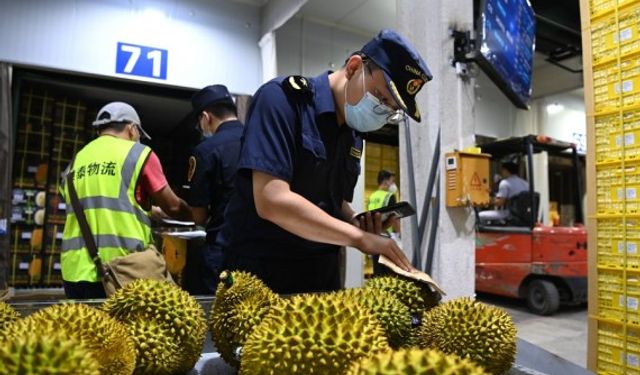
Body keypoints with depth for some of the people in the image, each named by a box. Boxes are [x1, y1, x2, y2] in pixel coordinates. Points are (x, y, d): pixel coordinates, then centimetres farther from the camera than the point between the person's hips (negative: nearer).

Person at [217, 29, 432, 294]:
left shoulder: (354, 132, 6)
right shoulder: (283, 98, -16)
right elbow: (271, 201, -27)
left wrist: (356, 223, -5)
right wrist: (360, 237, -23)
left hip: (322, 272, 7)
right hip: (259, 269, -7)